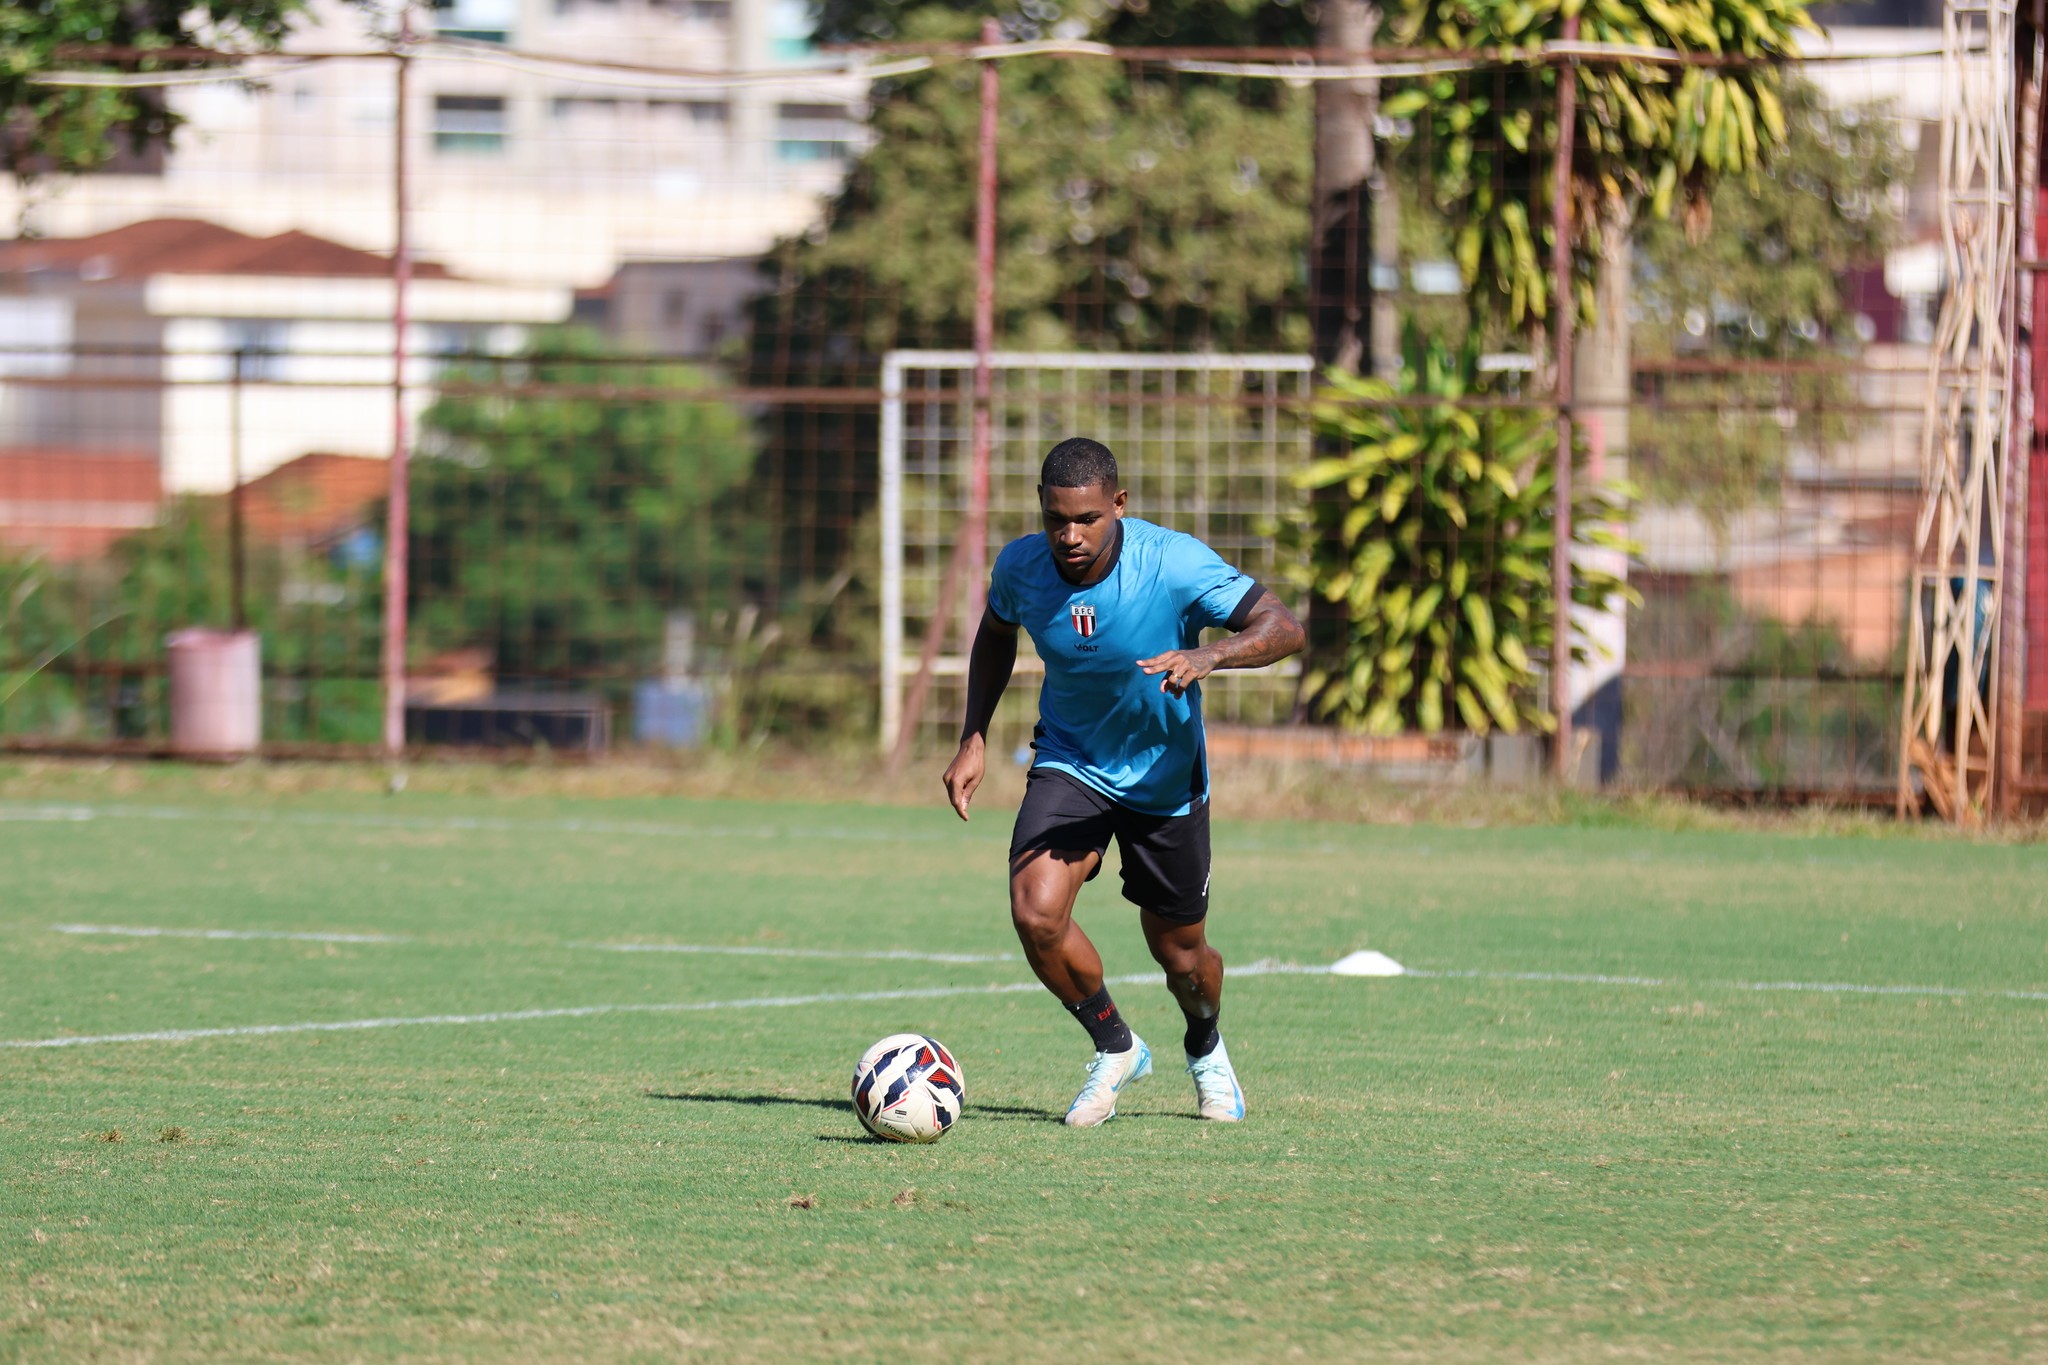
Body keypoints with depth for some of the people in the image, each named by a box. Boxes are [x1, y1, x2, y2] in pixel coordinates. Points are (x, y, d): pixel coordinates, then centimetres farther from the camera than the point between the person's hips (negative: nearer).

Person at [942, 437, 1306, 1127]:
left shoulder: (1172, 562, -25)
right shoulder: (1021, 566, -15)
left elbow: (1284, 628, -28)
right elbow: (995, 633, 9)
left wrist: (1208, 656, -47)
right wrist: (973, 740, 0)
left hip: (1164, 777, -1)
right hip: (1070, 763, 2)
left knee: (1181, 956, 9)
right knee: (1036, 914, -23)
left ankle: (1206, 1050, 47)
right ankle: (1115, 1049, 5)